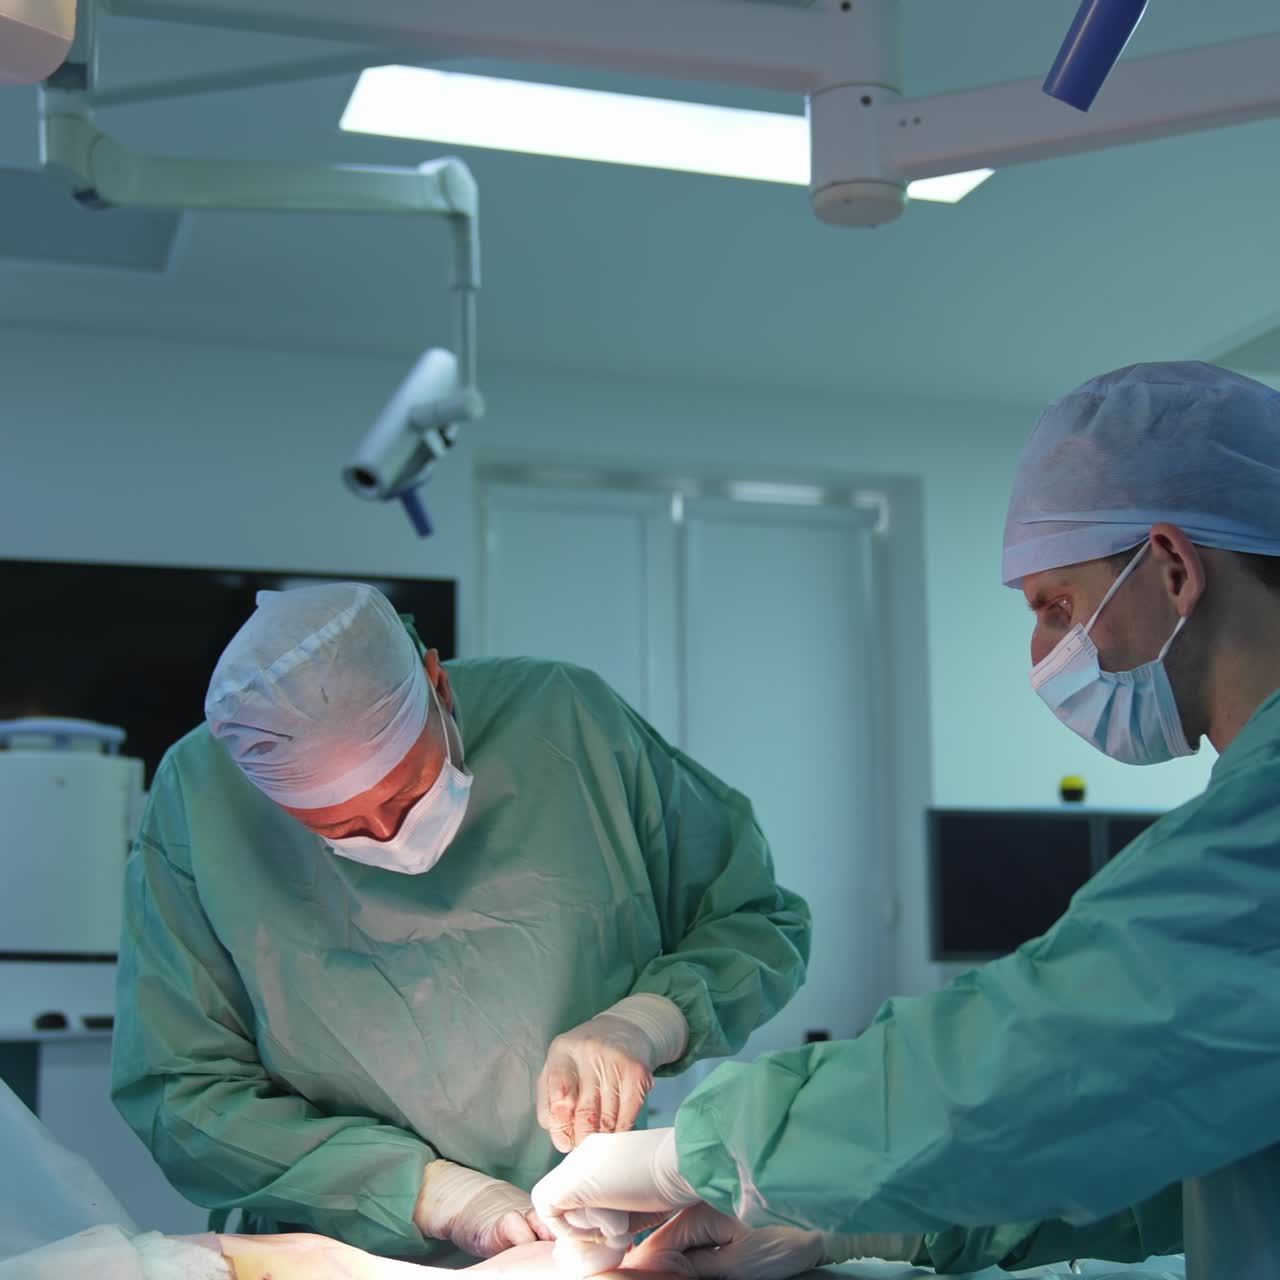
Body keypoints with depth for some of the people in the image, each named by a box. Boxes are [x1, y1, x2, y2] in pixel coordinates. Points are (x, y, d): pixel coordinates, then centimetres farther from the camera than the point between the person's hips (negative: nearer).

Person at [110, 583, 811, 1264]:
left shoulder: (569, 721, -8)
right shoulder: (196, 797, -9)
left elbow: (762, 922, 3)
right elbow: (180, 1096, -7)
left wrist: (646, 1023, -16)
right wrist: (429, 1193, -14)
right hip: (341, 1259, 0)